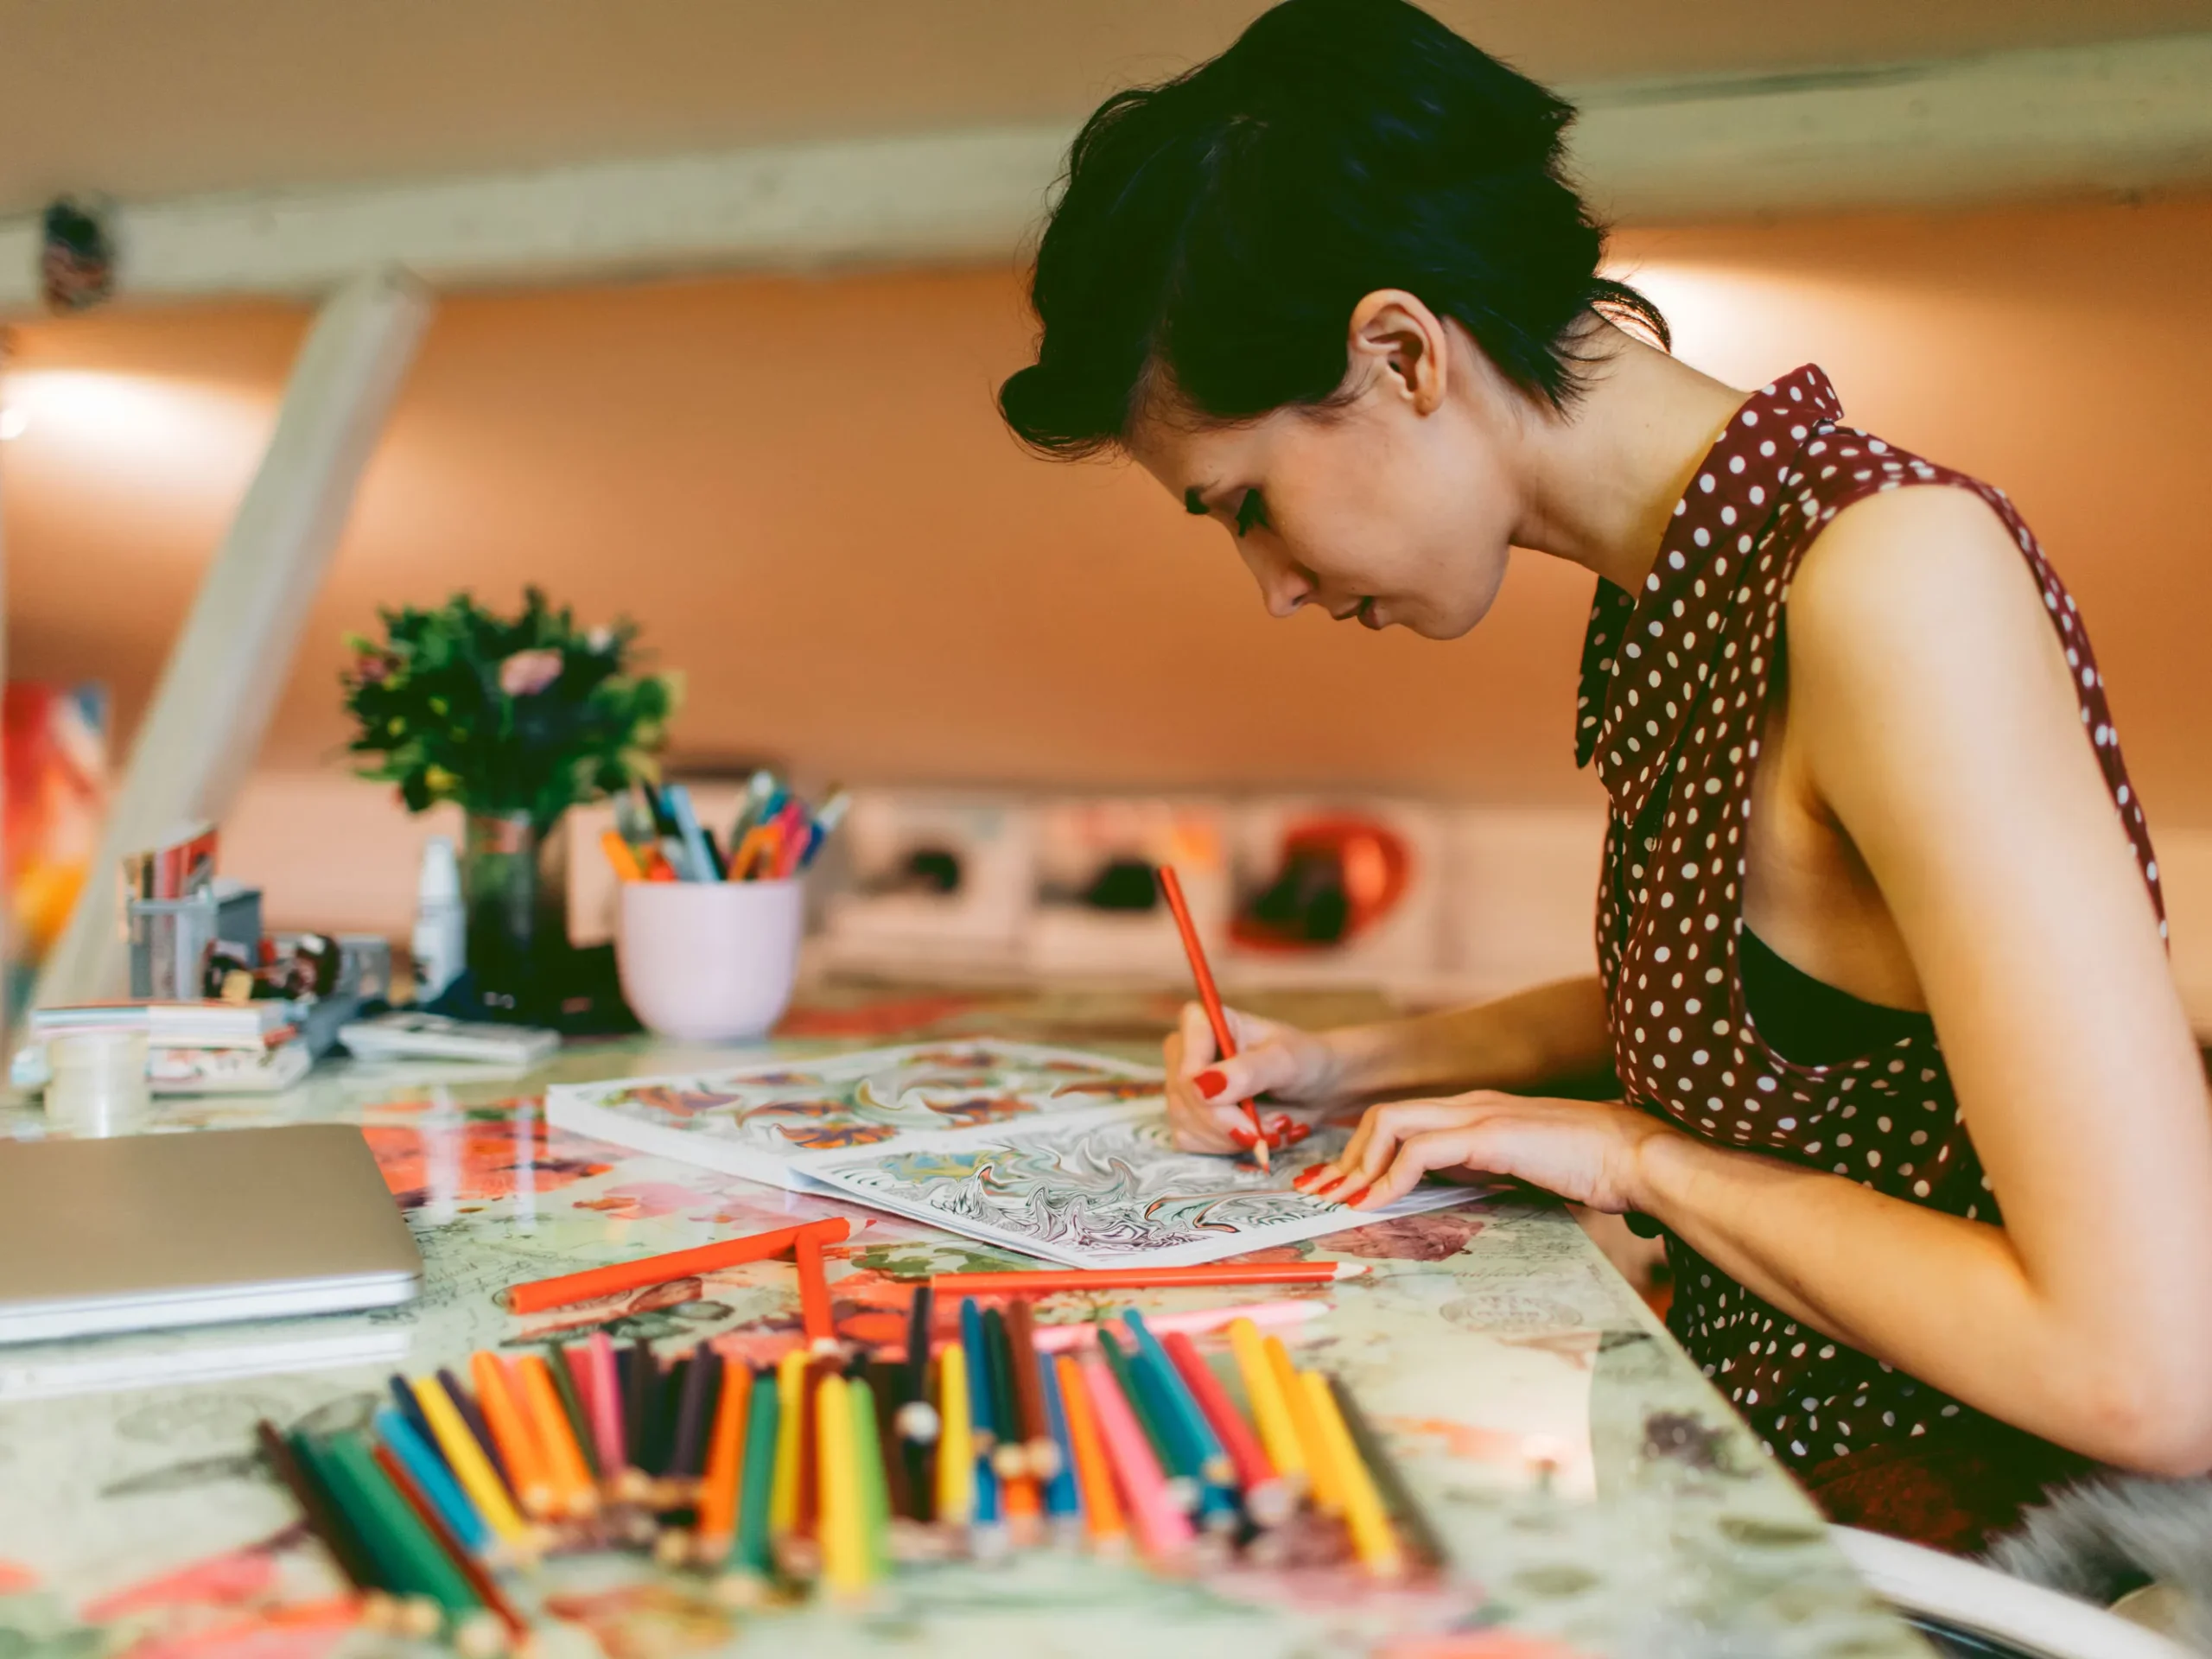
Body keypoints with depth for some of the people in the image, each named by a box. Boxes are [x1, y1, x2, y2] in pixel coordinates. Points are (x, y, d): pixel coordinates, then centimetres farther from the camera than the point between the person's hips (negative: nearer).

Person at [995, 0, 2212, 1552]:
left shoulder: (1891, 579, -25)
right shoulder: (1668, 587, 3)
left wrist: (1641, 1157, -17)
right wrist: (1352, 1063, 10)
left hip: (1939, 1534, -7)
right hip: (1749, 1451, 7)